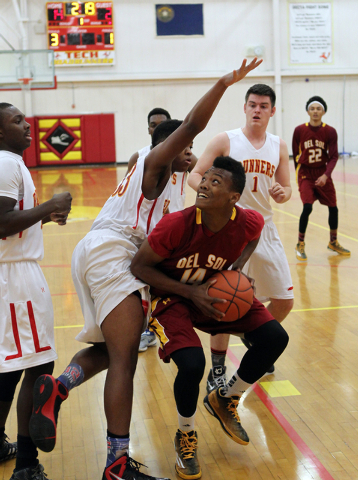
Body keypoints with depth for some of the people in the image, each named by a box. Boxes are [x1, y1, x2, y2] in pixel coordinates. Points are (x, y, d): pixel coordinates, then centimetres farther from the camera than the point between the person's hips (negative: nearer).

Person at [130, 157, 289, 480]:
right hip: (172, 297, -4)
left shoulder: (250, 222, -19)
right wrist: (190, 292, -24)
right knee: (192, 365, -28)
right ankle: (186, 437, 7)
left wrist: (237, 268, -11)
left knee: (275, 338, -11)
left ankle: (226, 400, 17)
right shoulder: (175, 225, -30)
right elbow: (139, 266, -17)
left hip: (218, 292, 5)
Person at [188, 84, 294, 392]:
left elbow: (286, 189, 11)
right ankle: (217, 372, 9)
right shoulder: (225, 141, -5)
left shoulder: (279, 147, 7)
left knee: (285, 300, 8)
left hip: (265, 228, 5)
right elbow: (195, 176, -6)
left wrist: (282, 193, -13)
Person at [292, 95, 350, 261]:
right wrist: (299, 172, 5)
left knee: (333, 208, 8)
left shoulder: (330, 132, -7)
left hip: (323, 174, 3)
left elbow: (333, 156, -10)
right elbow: (295, 154, 2)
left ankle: (333, 242, 30)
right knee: (307, 207, -17)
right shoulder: (299, 130, -8)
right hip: (305, 173, -2)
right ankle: (300, 245, 0)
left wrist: (325, 175, -23)